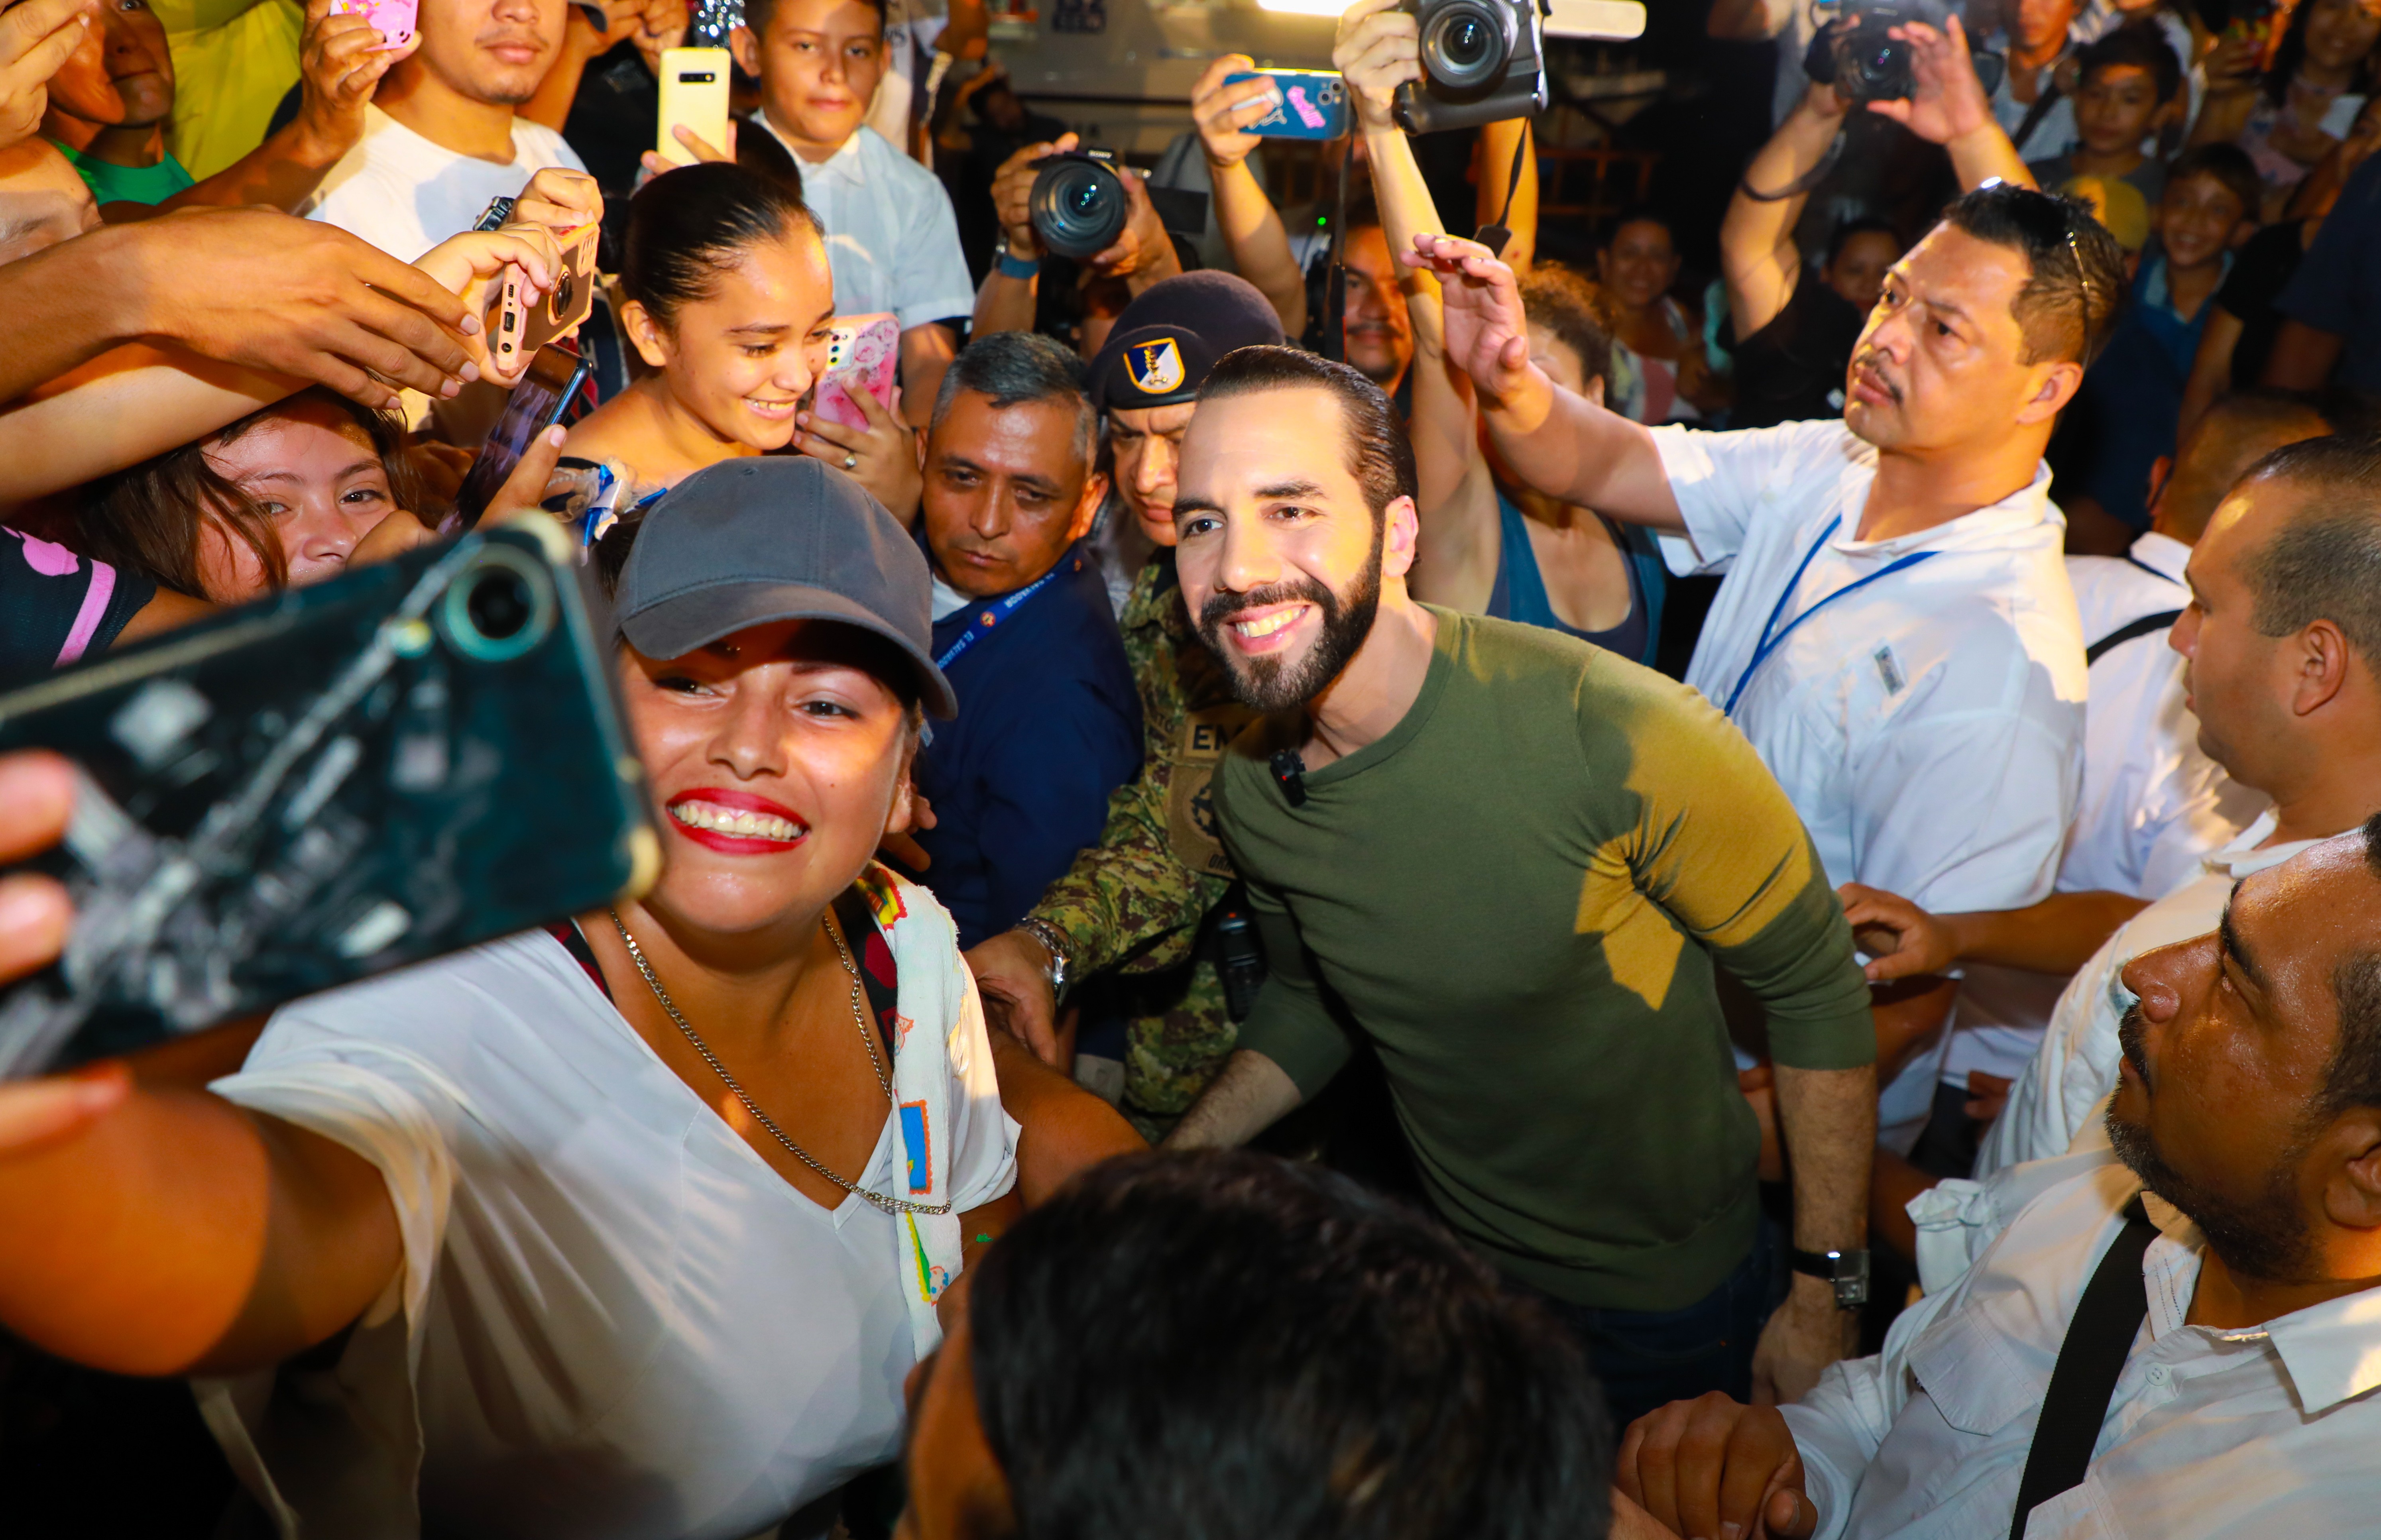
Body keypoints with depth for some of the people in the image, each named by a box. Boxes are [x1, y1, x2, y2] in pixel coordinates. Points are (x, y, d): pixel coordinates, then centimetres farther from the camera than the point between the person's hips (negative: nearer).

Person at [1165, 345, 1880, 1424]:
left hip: (1675, 1299, -4)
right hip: (1456, 1281, 4)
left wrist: (1821, 1297, -14)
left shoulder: (1617, 738, -30)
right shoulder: (1247, 786, -12)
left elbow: (1813, 990, -17)